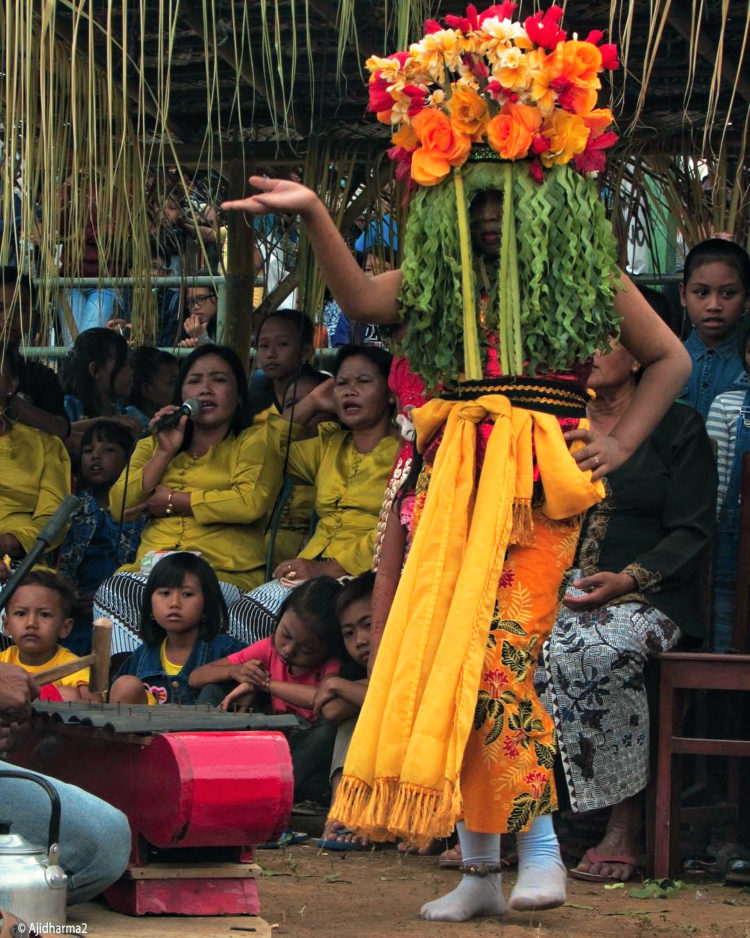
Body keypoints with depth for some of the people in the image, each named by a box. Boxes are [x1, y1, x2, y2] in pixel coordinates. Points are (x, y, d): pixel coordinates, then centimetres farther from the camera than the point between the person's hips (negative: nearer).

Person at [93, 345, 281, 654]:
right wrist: (165, 452, 4)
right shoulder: (151, 446, 27)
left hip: (227, 573, -4)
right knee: (111, 591, -32)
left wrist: (171, 501, -1)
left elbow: (250, 503, -8)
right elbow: (119, 508, 12)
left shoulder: (254, 443, 13)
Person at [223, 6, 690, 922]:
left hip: (539, 483, -4)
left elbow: (670, 358, 15)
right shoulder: (443, 279, 14)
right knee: (446, 666, 1)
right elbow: (364, 300, -5)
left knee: (496, 662, -17)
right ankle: (479, 867, 8)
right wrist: (314, 215, -15)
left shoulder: (586, 278, 8)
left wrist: (621, 442, 4)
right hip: (455, 482, 4)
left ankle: (539, 847, -12)